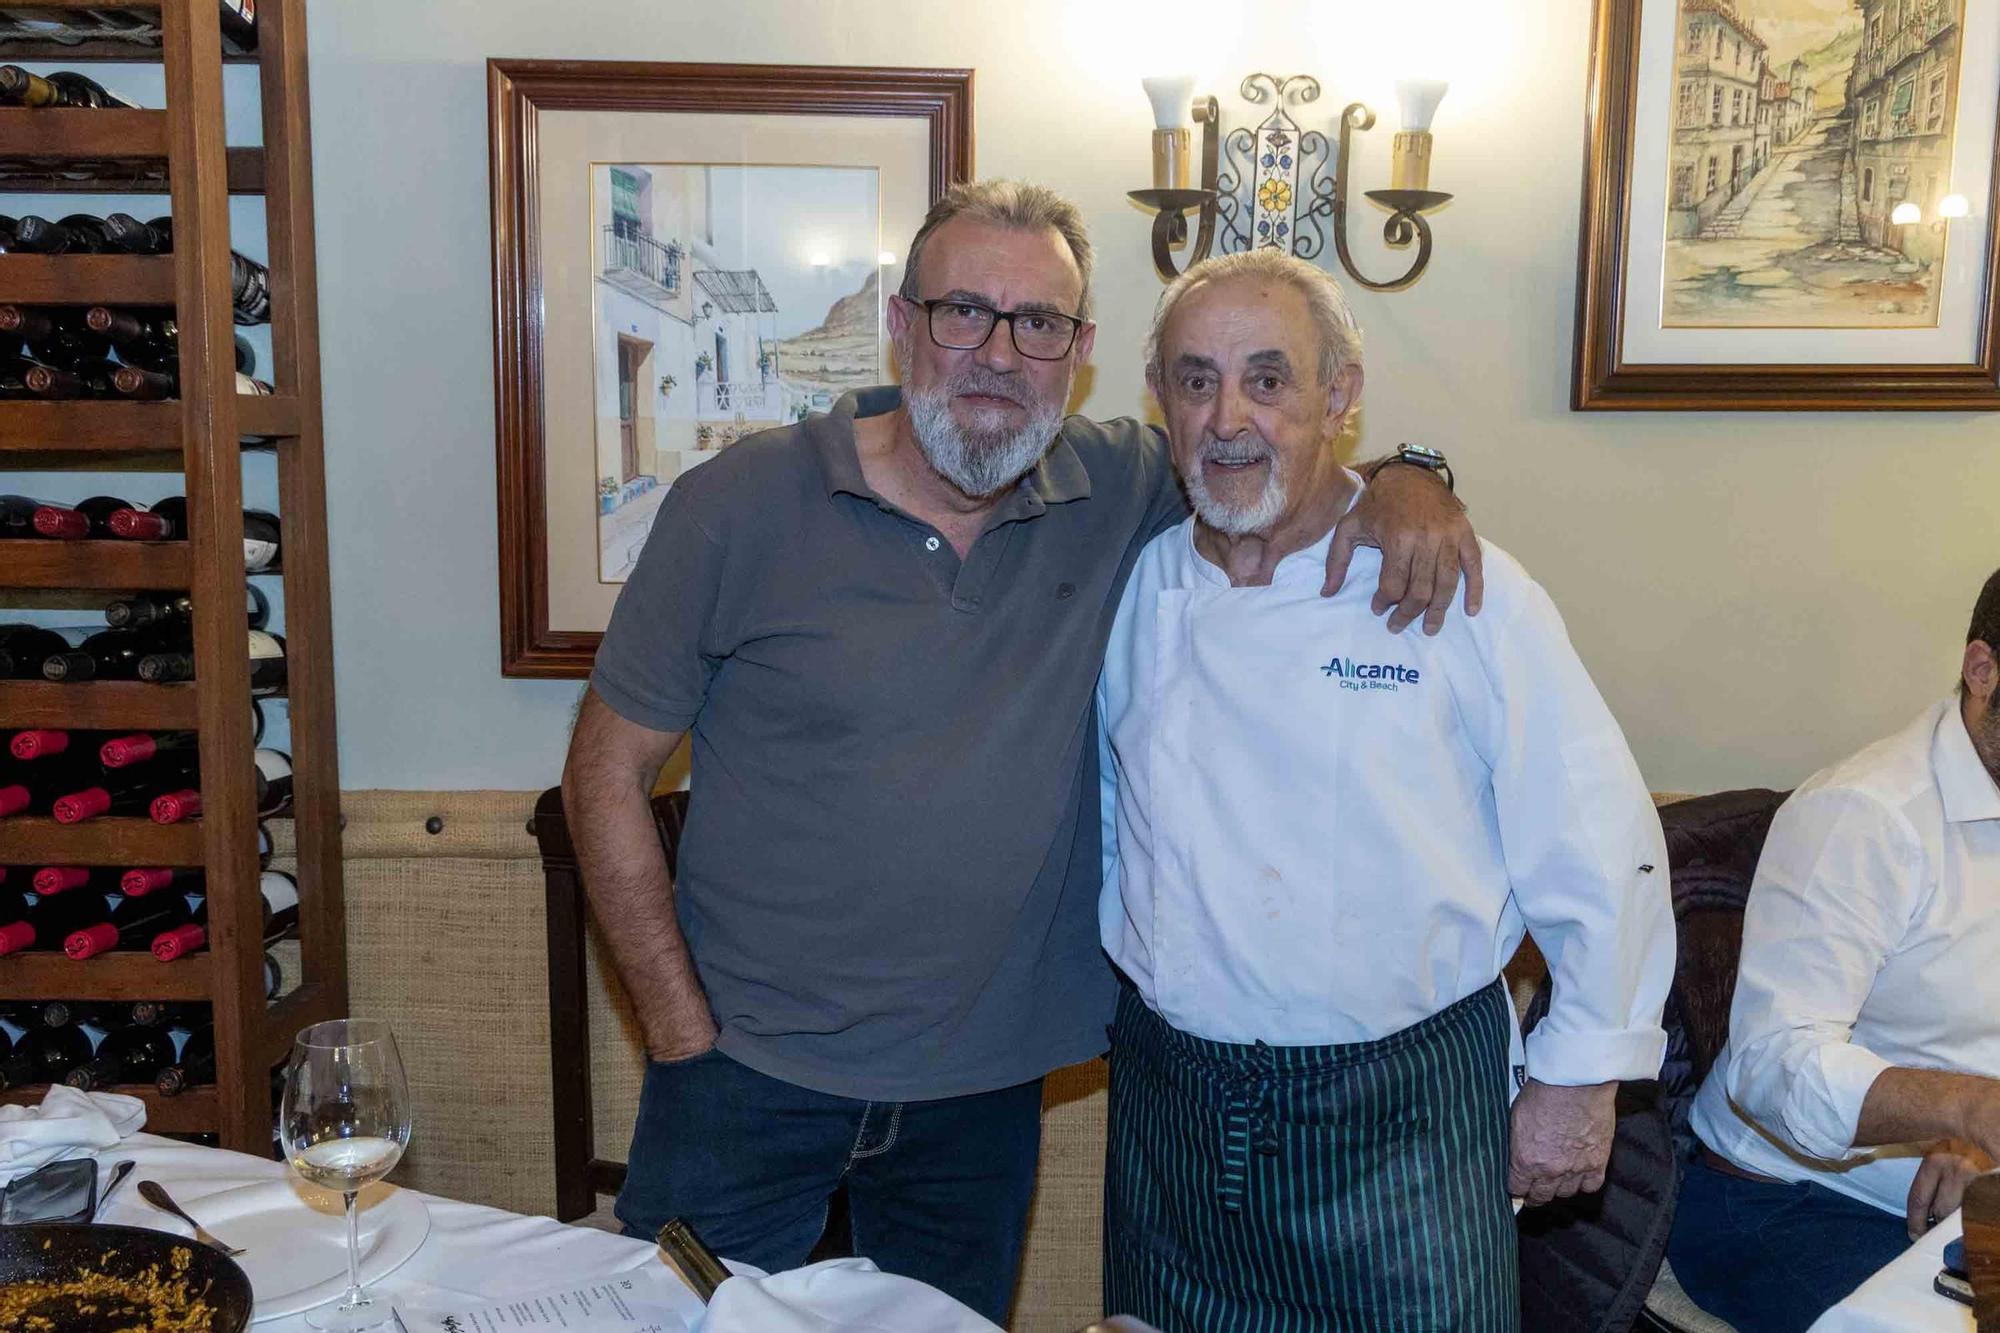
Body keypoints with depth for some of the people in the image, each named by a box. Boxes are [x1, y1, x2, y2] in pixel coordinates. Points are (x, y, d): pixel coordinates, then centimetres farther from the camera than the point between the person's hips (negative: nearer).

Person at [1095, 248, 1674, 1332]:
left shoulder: (1462, 590, -10)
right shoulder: (1134, 594, 1)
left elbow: (1598, 848, -6)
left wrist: (1579, 1079, -3)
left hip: (1405, 1110, -3)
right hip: (1170, 1107, 4)